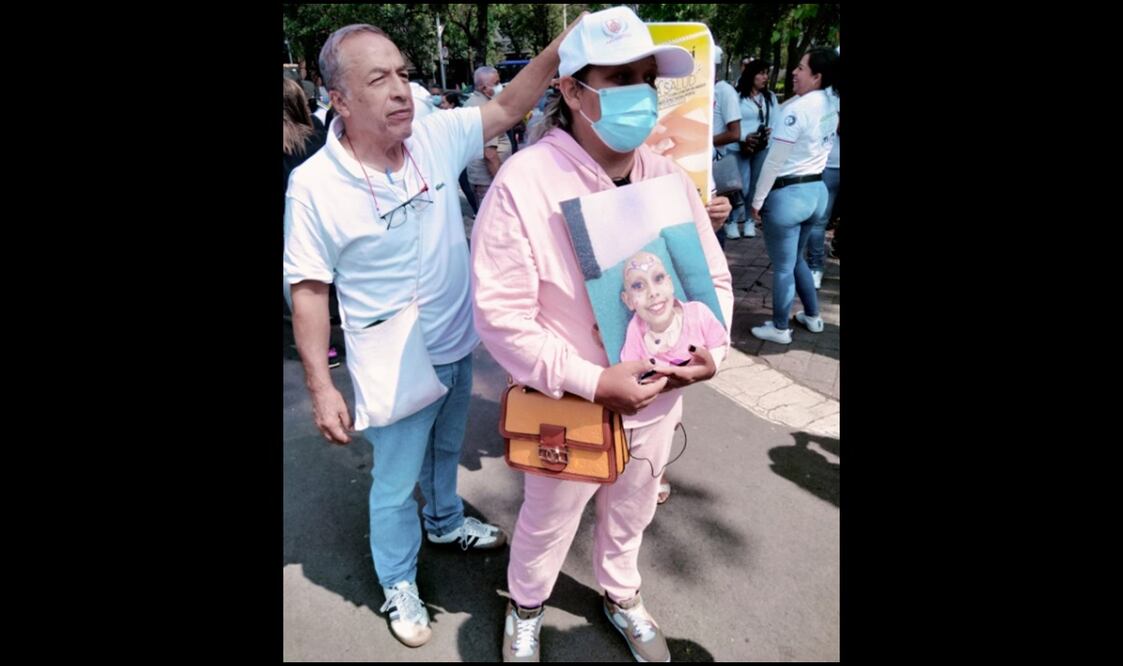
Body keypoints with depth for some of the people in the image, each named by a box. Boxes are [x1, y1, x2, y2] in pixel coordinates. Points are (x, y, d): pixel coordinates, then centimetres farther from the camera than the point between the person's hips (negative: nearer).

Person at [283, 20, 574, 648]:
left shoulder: (437, 136, -8)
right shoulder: (314, 185, -19)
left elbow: (510, 107, -2)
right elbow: (309, 290, -14)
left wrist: (562, 46, -18)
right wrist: (321, 386, -14)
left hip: (459, 346, 5)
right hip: (397, 366, -5)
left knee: (447, 449, 29)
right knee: (397, 483, 13)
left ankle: (446, 521, 58)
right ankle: (399, 585, 39)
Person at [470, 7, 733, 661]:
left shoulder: (671, 178, -4)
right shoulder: (524, 183, -21)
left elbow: (713, 275, 5)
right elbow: (502, 314, -23)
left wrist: (710, 348, -13)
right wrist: (593, 382, -26)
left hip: (657, 400, 5)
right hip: (569, 410, -4)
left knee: (630, 516, 28)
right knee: (546, 527, 21)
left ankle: (623, 597, 59)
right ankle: (526, 610, 53)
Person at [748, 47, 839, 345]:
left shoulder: (797, 109, -19)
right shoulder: (831, 108, 8)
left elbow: (774, 161, -18)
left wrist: (757, 199, -10)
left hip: (787, 194, -9)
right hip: (816, 190, 9)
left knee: (782, 266, 4)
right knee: (796, 258, 24)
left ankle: (780, 328, 17)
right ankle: (813, 316, 34)